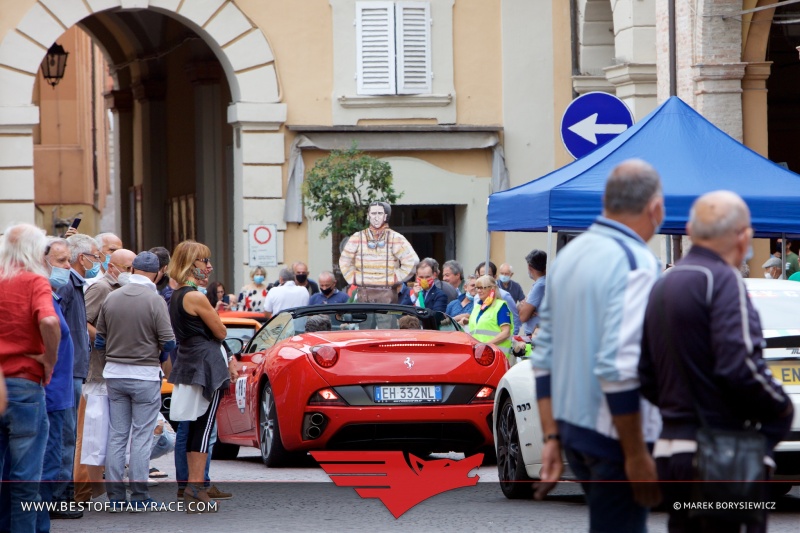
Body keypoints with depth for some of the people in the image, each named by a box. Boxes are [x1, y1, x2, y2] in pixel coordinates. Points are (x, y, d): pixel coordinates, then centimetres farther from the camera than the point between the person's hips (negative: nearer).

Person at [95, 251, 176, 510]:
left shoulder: (111, 298, 1)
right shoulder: (154, 300, -12)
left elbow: (99, 339, 6)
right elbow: (168, 341, -14)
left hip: (114, 373, 4)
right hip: (145, 375, -4)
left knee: (116, 435, 9)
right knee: (142, 436, 0)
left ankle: (114, 493, 10)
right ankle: (139, 496, -1)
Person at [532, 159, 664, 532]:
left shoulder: (569, 255, 11)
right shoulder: (635, 263, -15)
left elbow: (544, 356, 13)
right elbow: (618, 367, -23)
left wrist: (552, 438, 15)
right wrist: (637, 455, -19)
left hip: (572, 430, 9)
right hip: (612, 433, -9)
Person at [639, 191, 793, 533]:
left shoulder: (662, 286, 16)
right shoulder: (723, 280, -11)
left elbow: (646, 379, 20)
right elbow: (740, 365, -21)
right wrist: (782, 410, -6)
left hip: (669, 450, 8)